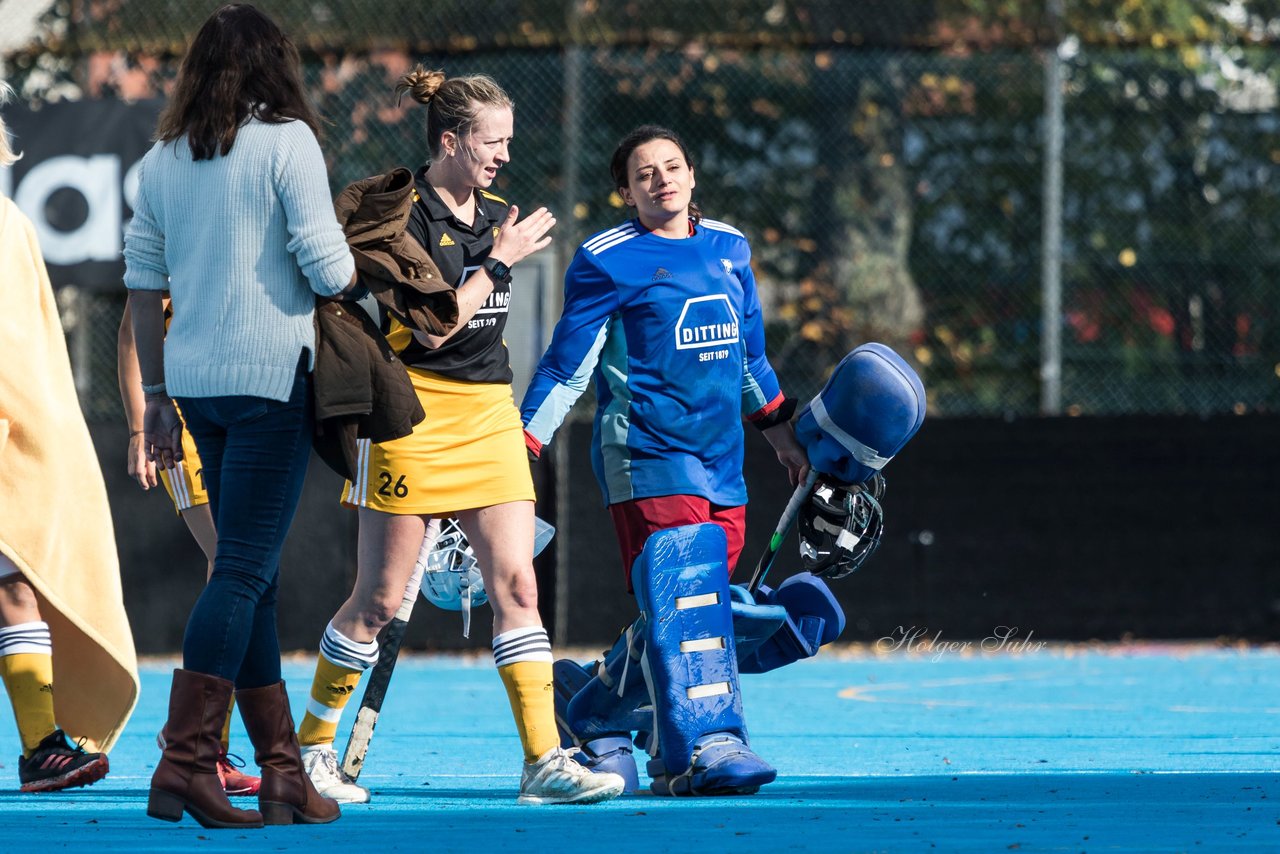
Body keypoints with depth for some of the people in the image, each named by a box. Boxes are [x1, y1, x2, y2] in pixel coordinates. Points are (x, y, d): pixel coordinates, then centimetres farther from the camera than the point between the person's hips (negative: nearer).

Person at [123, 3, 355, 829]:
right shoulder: (287, 142, -8)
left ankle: (283, 771, 14)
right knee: (244, 569, -7)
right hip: (272, 374, -6)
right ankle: (186, 761, -16)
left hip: (196, 380, 6)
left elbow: (143, 280, 13)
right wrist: (356, 279, 11)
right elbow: (327, 265, -12)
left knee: (254, 573, 12)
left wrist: (155, 395, 19)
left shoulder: (164, 157, 10)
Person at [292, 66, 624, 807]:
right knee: (380, 599, 0)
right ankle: (313, 744, 16)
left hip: (489, 414, 6)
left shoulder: (496, 215, 11)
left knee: (517, 584, -4)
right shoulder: (404, 217, -12)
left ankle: (544, 760, -8)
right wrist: (500, 260, -14)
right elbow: (431, 329, -19)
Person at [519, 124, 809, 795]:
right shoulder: (608, 261, -2)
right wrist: (515, 453, -6)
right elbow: (566, 367, -1)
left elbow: (749, 356, 27)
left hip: (721, 464, 6)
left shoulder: (729, 249, 15)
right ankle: (705, 746, -22)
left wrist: (782, 436, 28)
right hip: (646, 453, -6)